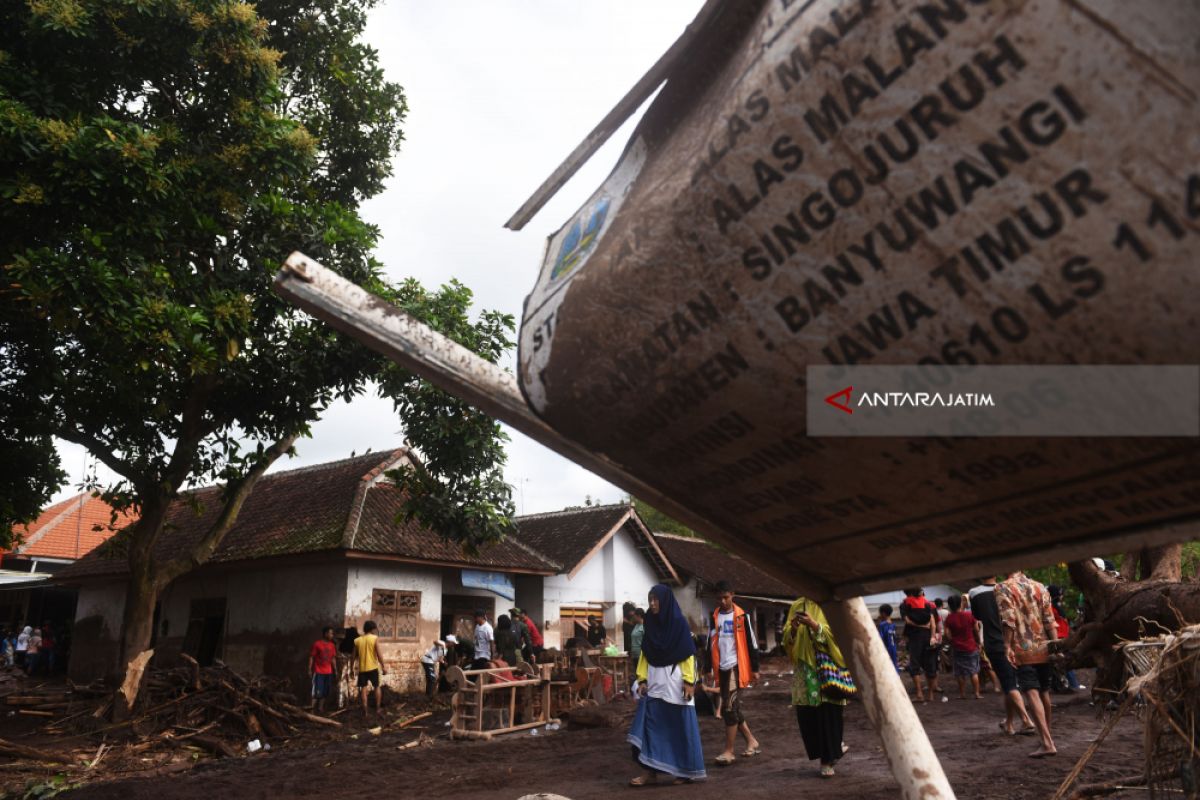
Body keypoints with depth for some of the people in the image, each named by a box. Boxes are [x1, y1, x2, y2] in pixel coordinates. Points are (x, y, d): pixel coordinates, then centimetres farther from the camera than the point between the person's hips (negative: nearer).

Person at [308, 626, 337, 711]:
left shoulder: (332, 645, 8)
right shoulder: (317, 644, -9)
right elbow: (311, 657, -7)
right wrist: (310, 669, -10)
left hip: (328, 672, 6)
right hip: (318, 672, -6)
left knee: (325, 691, 8)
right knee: (317, 691, -10)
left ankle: (320, 707, 16)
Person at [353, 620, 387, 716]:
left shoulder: (357, 640, 3)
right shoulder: (375, 638, -8)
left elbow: (354, 656, 5)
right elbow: (379, 654, -11)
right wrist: (383, 666, -6)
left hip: (362, 668, 2)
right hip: (373, 667, -2)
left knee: (363, 688, 6)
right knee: (377, 687, 13)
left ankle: (365, 710, 1)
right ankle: (377, 708, 12)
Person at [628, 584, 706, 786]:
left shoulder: (679, 623, -9)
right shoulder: (650, 624, 7)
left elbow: (688, 655, -10)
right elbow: (645, 654, 11)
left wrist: (689, 681, -15)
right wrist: (642, 679, 4)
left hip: (675, 680, -5)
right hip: (654, 681, 5)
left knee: (680, 725, 2)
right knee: (649, 724, -1)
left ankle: (687, 770, 15)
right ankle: (649, 771, 3)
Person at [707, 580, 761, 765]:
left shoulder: (741, 616, -3)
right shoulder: (714, 617, 8)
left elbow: (751, 643, -1)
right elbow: (710, 644, 11)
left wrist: (755, 669, -3)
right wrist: (708, 669, 9)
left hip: (737, 666, -5)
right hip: (722, 668, 5)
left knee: (730, 708, -9)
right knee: (730, 709, 10)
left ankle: (728, 751, -2)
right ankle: (752, 741, 26)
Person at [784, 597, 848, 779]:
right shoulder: (797, 606, 9)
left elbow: (833, 634, -11)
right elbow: (787, 640, 6)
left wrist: (813, 625, -26)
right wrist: (793, 629, -16)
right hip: (804, 669, 3)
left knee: (828, 714, -3)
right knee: (806, 715, 1)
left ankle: (828, 759, 12)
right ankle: (834, 747, 23)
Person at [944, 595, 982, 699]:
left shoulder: (949, 619, -10)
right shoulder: (970, 615, -10)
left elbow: (948, 634, -12)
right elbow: (976, 631, -2)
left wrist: (952, 643, 6)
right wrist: (978, 643, 12)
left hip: (958, 648, 0)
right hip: (971, 647, 0)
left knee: (960, 673, 11)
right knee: (974, 671, 9)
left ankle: (962, 694, 15)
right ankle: (977, 693, 7)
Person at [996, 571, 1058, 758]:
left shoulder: (1003, 588, -6)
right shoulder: (1040, 587, 10)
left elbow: (1009, 621, -15)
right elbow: (1050, 620, 5)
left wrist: (1007, 647, -15)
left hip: (1023, 650, -5)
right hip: (1043, 648, 6)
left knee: (1031, 693, -9)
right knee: (1044, 692, 17)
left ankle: (1047, 742, -17)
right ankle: (1047, 735, 31)